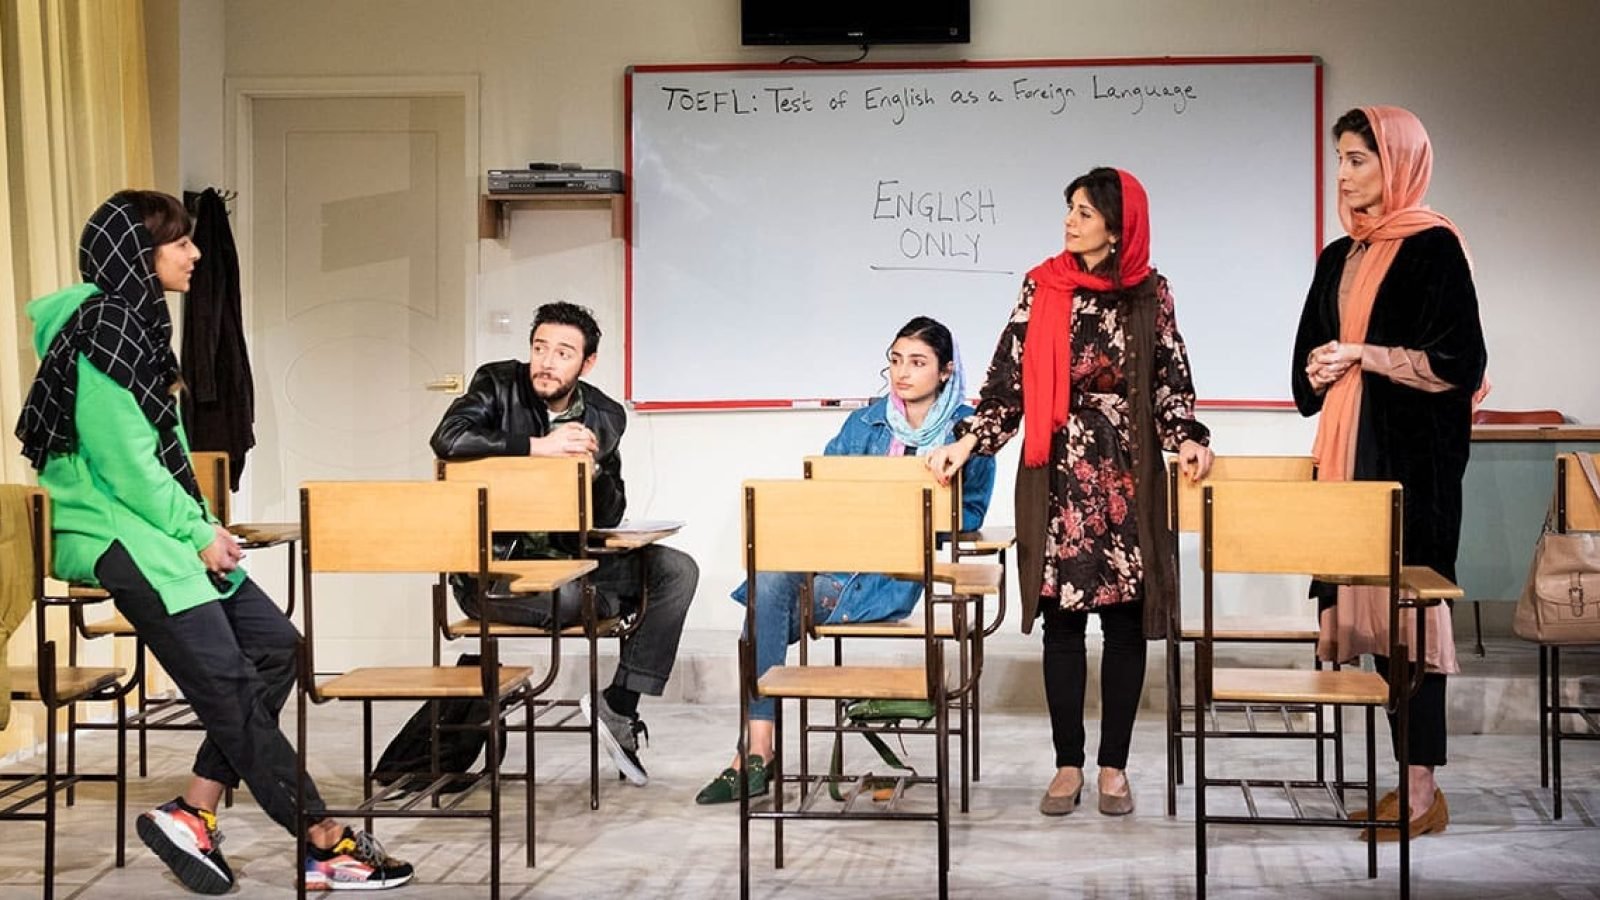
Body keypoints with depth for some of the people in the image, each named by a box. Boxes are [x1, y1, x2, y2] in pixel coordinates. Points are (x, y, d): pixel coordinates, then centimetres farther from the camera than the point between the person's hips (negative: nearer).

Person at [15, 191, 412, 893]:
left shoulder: (134, 325, 17)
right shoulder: (104, 331, -14)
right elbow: (123, 462, -19)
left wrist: (203, 528, 9)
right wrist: (197, 533, -10)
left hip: (159, 529, 10)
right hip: (114, 533, -10)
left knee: (276, 645, 1)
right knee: (225, 676, -12)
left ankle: (192, 815, 1)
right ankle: (324, 841, -9)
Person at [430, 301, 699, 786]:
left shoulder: (604, 417, 7)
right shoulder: (500, 386, -4)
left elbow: (610, 518, 9)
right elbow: (448, 438, -25)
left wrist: (591, 469, -13)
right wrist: (540, 447, -23)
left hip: (570, 558, 6)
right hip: (495, 566, -6)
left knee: (676, 571, -10)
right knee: (569, 598, -35)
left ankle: (619, 708, -10)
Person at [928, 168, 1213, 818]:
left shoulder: (1148, 293, 2)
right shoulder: (1043, 287, 2)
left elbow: (1169, 383, 5)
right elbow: (1009, 379, 2)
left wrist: (1187, 440, -10)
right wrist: (968, 441, -6)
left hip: (1127, 472, 0)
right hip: (1057, 471, 0)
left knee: (1125, 616, 3)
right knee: (1062, 617, 3)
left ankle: (1114, 764, 13)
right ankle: (1068, 764, 12)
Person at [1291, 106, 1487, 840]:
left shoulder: (1433, 248, -6)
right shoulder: (1339, 257, 15)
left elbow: (1458, 364, -13)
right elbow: (1312, 360, 20)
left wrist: (1361, 354, -12)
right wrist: (1324, 374, -2)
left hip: (1411, 456, -7)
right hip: (1349, 449, 7)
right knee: (1368, 604, 4)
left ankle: (1424, 792, -4)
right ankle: (1409, 777, 10)